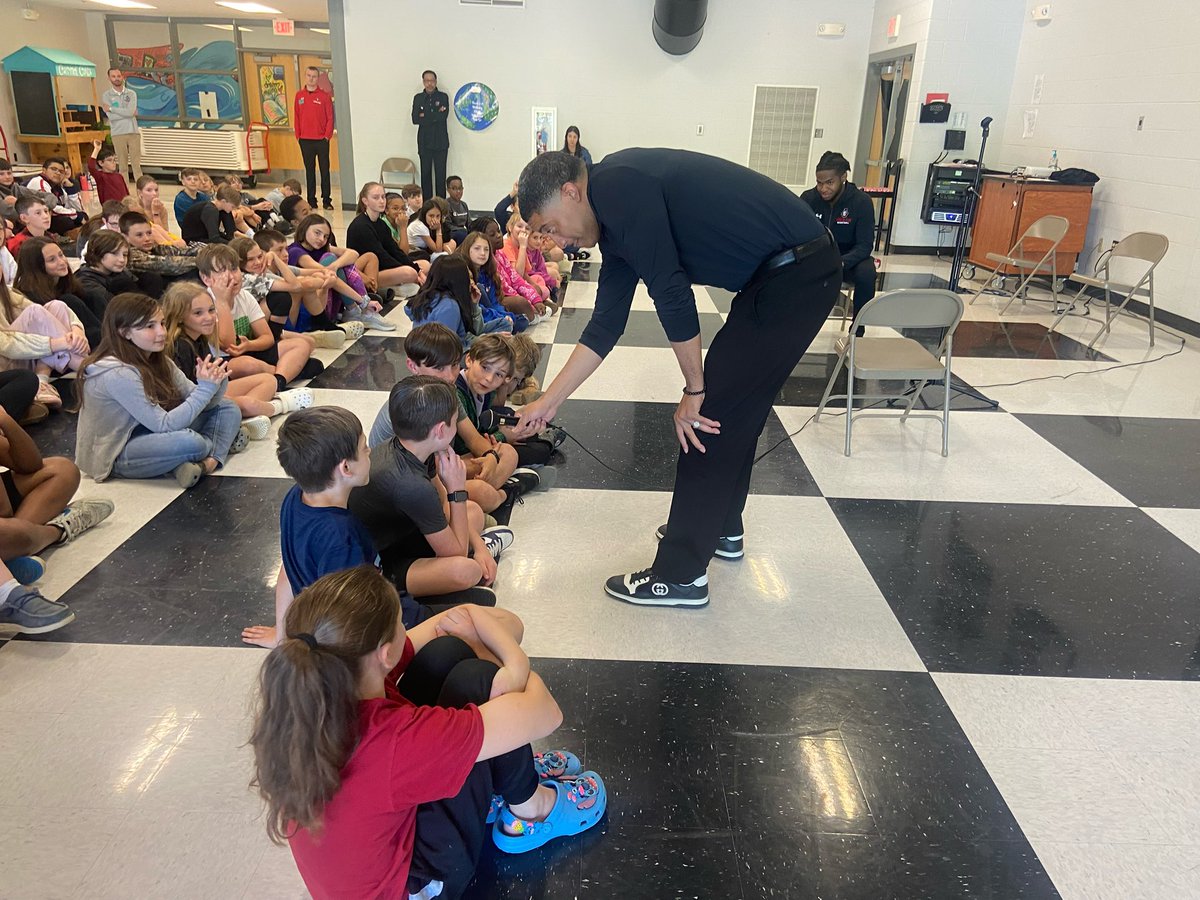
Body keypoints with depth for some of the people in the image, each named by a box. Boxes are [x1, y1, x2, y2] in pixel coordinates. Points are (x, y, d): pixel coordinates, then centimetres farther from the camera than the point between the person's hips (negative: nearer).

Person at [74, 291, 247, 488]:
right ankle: (222, 441, -3)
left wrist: (215, 382, -24)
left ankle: (210, 461, -21)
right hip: (117, 455, -9)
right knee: (190, 442, -37)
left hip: (151, 434, 9)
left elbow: (197, 403, -2)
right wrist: (206, 388, -27)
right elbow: (163, 425, -28)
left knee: (228, 408, 3)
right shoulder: (117, 373, -25)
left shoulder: (158, 360, 0)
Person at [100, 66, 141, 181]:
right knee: (122, 166, 2)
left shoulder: (131, 93, 7)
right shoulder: (106, 96, 5)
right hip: (118, 134, -1)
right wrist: (128, 113, -6)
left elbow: (130, 111, -9)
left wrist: (111, 108, -5)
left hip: (133, 132, 1)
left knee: (136, 164, -2)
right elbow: (111, 116, -8)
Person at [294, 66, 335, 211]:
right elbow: (296, 117, 9)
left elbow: (330, 117, -2)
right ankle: (311, 201, 11)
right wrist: (298, 135, 4)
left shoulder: (325, 95, -1)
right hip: (305, 140, 2)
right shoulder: (299, 95, 7)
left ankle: (326, 200, 5)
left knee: (325, 170, 0)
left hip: (321, 139, -2)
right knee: (309, 170, 7)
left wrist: (327, 135, -8)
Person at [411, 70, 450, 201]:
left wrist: (425, 116, -10)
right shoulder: (418, 98, 7)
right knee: (425, 174, 4)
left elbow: (444, 116, -13)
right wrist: (435, 116, -10)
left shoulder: (443, 97, 2)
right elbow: (415, 119, -5)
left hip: (440, 142, -1)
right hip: (424, 142, 2)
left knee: (440, 174, -2)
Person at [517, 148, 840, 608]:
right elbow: (605, 325, 17)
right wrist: (548, 402, 20)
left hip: (795, 273, -10)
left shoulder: (617, 186, -14)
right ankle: (721, 527, 39)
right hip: (798, 271, 10)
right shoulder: (614, 220, 15)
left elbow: (670, 292, -18)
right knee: (733, 408, 21)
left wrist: (695, 389, -8)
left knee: (710, 416, -5)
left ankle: (681, 574, 5)